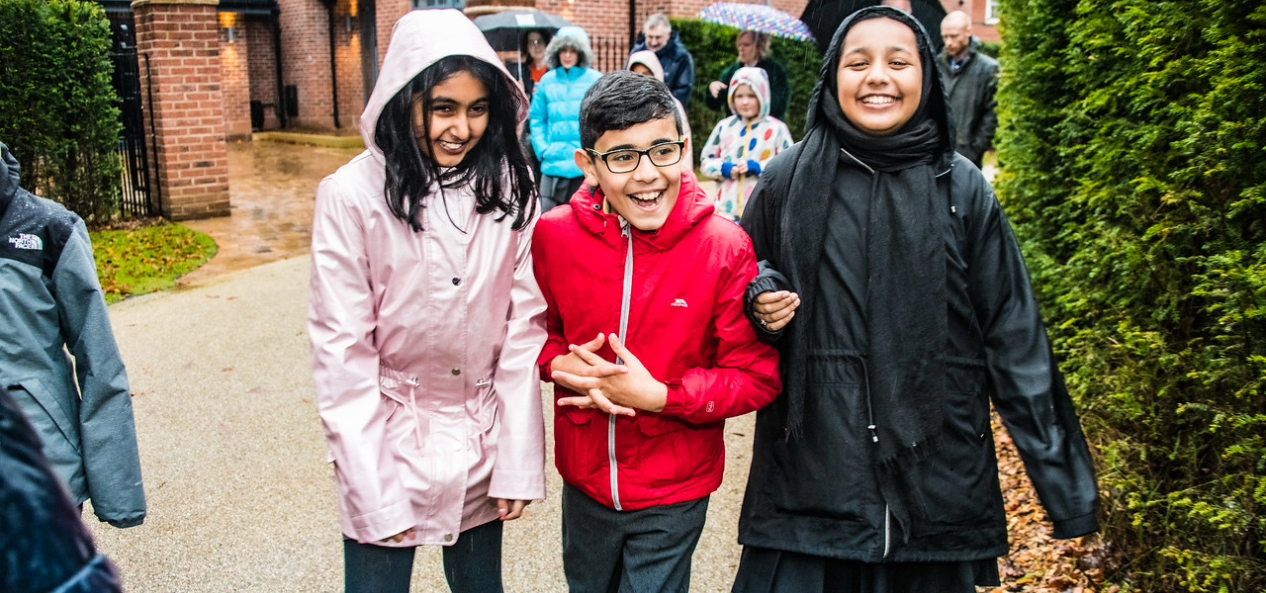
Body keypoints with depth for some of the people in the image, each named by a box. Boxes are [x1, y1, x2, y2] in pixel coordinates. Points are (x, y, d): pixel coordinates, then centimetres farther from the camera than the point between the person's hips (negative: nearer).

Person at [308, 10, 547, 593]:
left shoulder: (510, 190, -5)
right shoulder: (352, 196, -13)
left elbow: (524, 330, -4)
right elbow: (342, 352, -11)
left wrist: (517, 463, -7)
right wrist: (374, 492, -13)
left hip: (482, 444, 3)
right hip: (389, 439, -2)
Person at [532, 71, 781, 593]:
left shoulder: (725, 247, -17)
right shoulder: (554, 235, -11)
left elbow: (757, 377, -13)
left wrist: (659, 396, -24)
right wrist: (561, 364, -16)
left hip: (673, 495, -3)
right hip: (584, 482, 3)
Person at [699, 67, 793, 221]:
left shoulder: (777, 129, -1)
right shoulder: (724, 127, 8)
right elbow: (706, 160, 13)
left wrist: (758, 167, -16)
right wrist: (723, 168, -8)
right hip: (727, 209, 3)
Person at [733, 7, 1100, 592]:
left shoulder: (961, 188, 0)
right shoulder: (788, 179, 1)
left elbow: (1013, 340, 1)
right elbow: (743, 281, 16)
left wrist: (1061, 477, -1)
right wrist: (761, 301, -8)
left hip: (936, 475, 0)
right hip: (809, 473, 0)